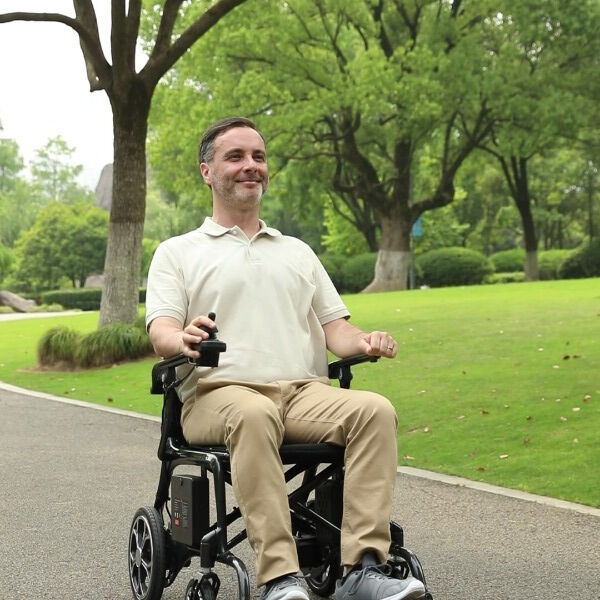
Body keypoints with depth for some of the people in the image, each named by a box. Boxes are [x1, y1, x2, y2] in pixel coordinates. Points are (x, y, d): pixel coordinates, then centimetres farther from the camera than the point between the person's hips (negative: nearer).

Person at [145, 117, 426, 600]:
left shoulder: (298, 252, 28)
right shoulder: (178, 252, 16)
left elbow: (334, 327, 20)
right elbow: (161, 330, 0)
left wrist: (365, 342, -4)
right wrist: (183, 340, -25)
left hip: (304, 392, 4)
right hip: (218, 393, -3)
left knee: (374, 409, -28)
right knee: (254, 414, -40)